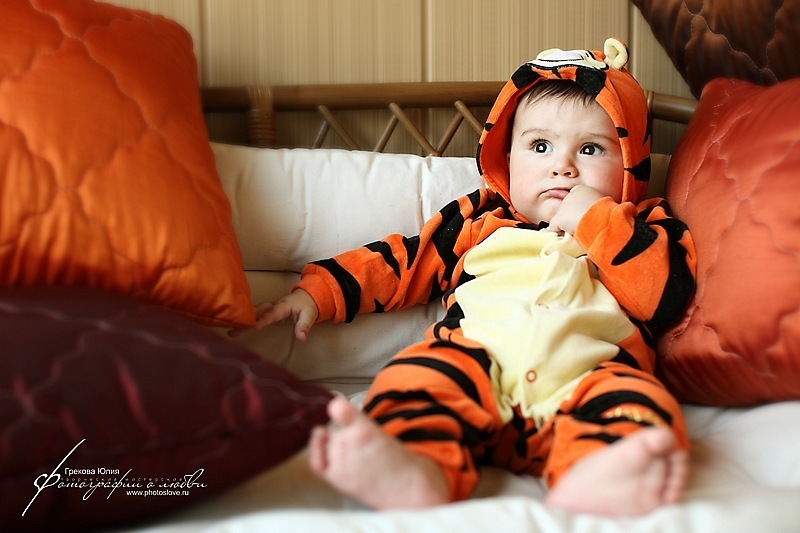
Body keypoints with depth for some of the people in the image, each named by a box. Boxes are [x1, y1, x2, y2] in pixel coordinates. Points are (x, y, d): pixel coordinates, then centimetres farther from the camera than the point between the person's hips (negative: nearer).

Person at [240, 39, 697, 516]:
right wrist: (319, 292, 20)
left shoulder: (646, 227, 25)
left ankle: (594, 479, -63)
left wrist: (598, 221, 3)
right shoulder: (482, 221, 29)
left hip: (589, 377, -1)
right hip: (474, 363, 2)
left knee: (638, 401, -33)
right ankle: (419, 467, -58)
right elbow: (402, 261, 29)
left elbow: (668, 294, 7)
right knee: (421, 375, -30)